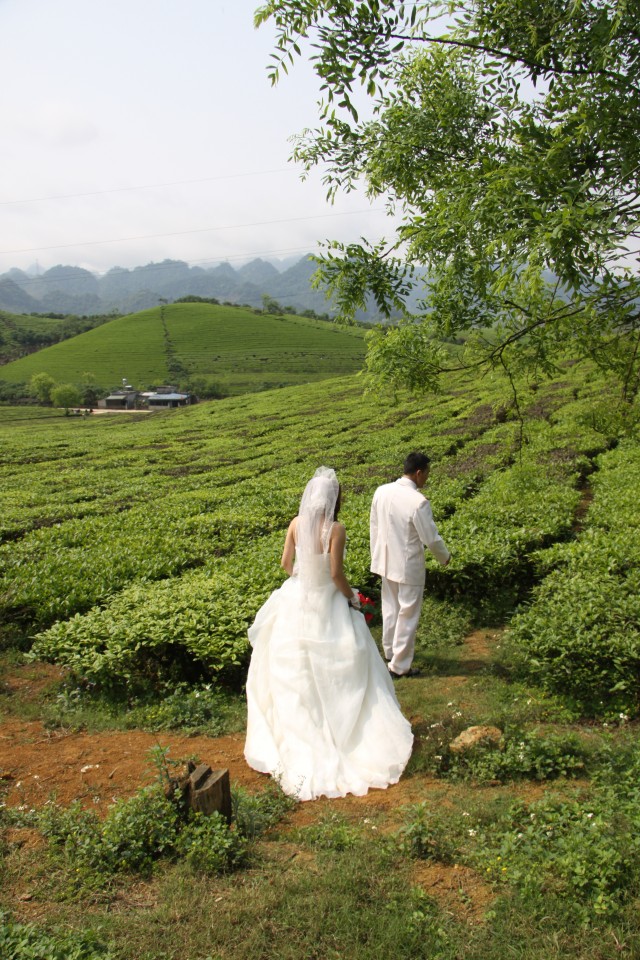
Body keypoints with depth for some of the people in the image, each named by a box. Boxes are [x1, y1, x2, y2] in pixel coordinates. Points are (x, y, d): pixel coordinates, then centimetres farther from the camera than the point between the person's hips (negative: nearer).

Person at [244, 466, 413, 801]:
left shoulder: (296, 524, -7)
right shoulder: (335, 529, -21)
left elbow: (286, 563, 2)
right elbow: (336, 574, -19)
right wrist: (352, 598, -3)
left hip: (297, 601, 5)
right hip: (326, 605, -5)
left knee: (296, 671, 19)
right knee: (336, 672, 13)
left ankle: (298, 735, 33)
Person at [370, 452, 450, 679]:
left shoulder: (382, 492, -6)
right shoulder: (419, 502, -25)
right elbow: (431, 538, -16)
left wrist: (377, 556, 19)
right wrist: (444, 558, 4)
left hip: (386, 562, 7)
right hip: (409, 567, -6)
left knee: (390, 609, 23)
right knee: (407, 616, 8)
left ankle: (390, 651, 41)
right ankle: (399, 666, 18)